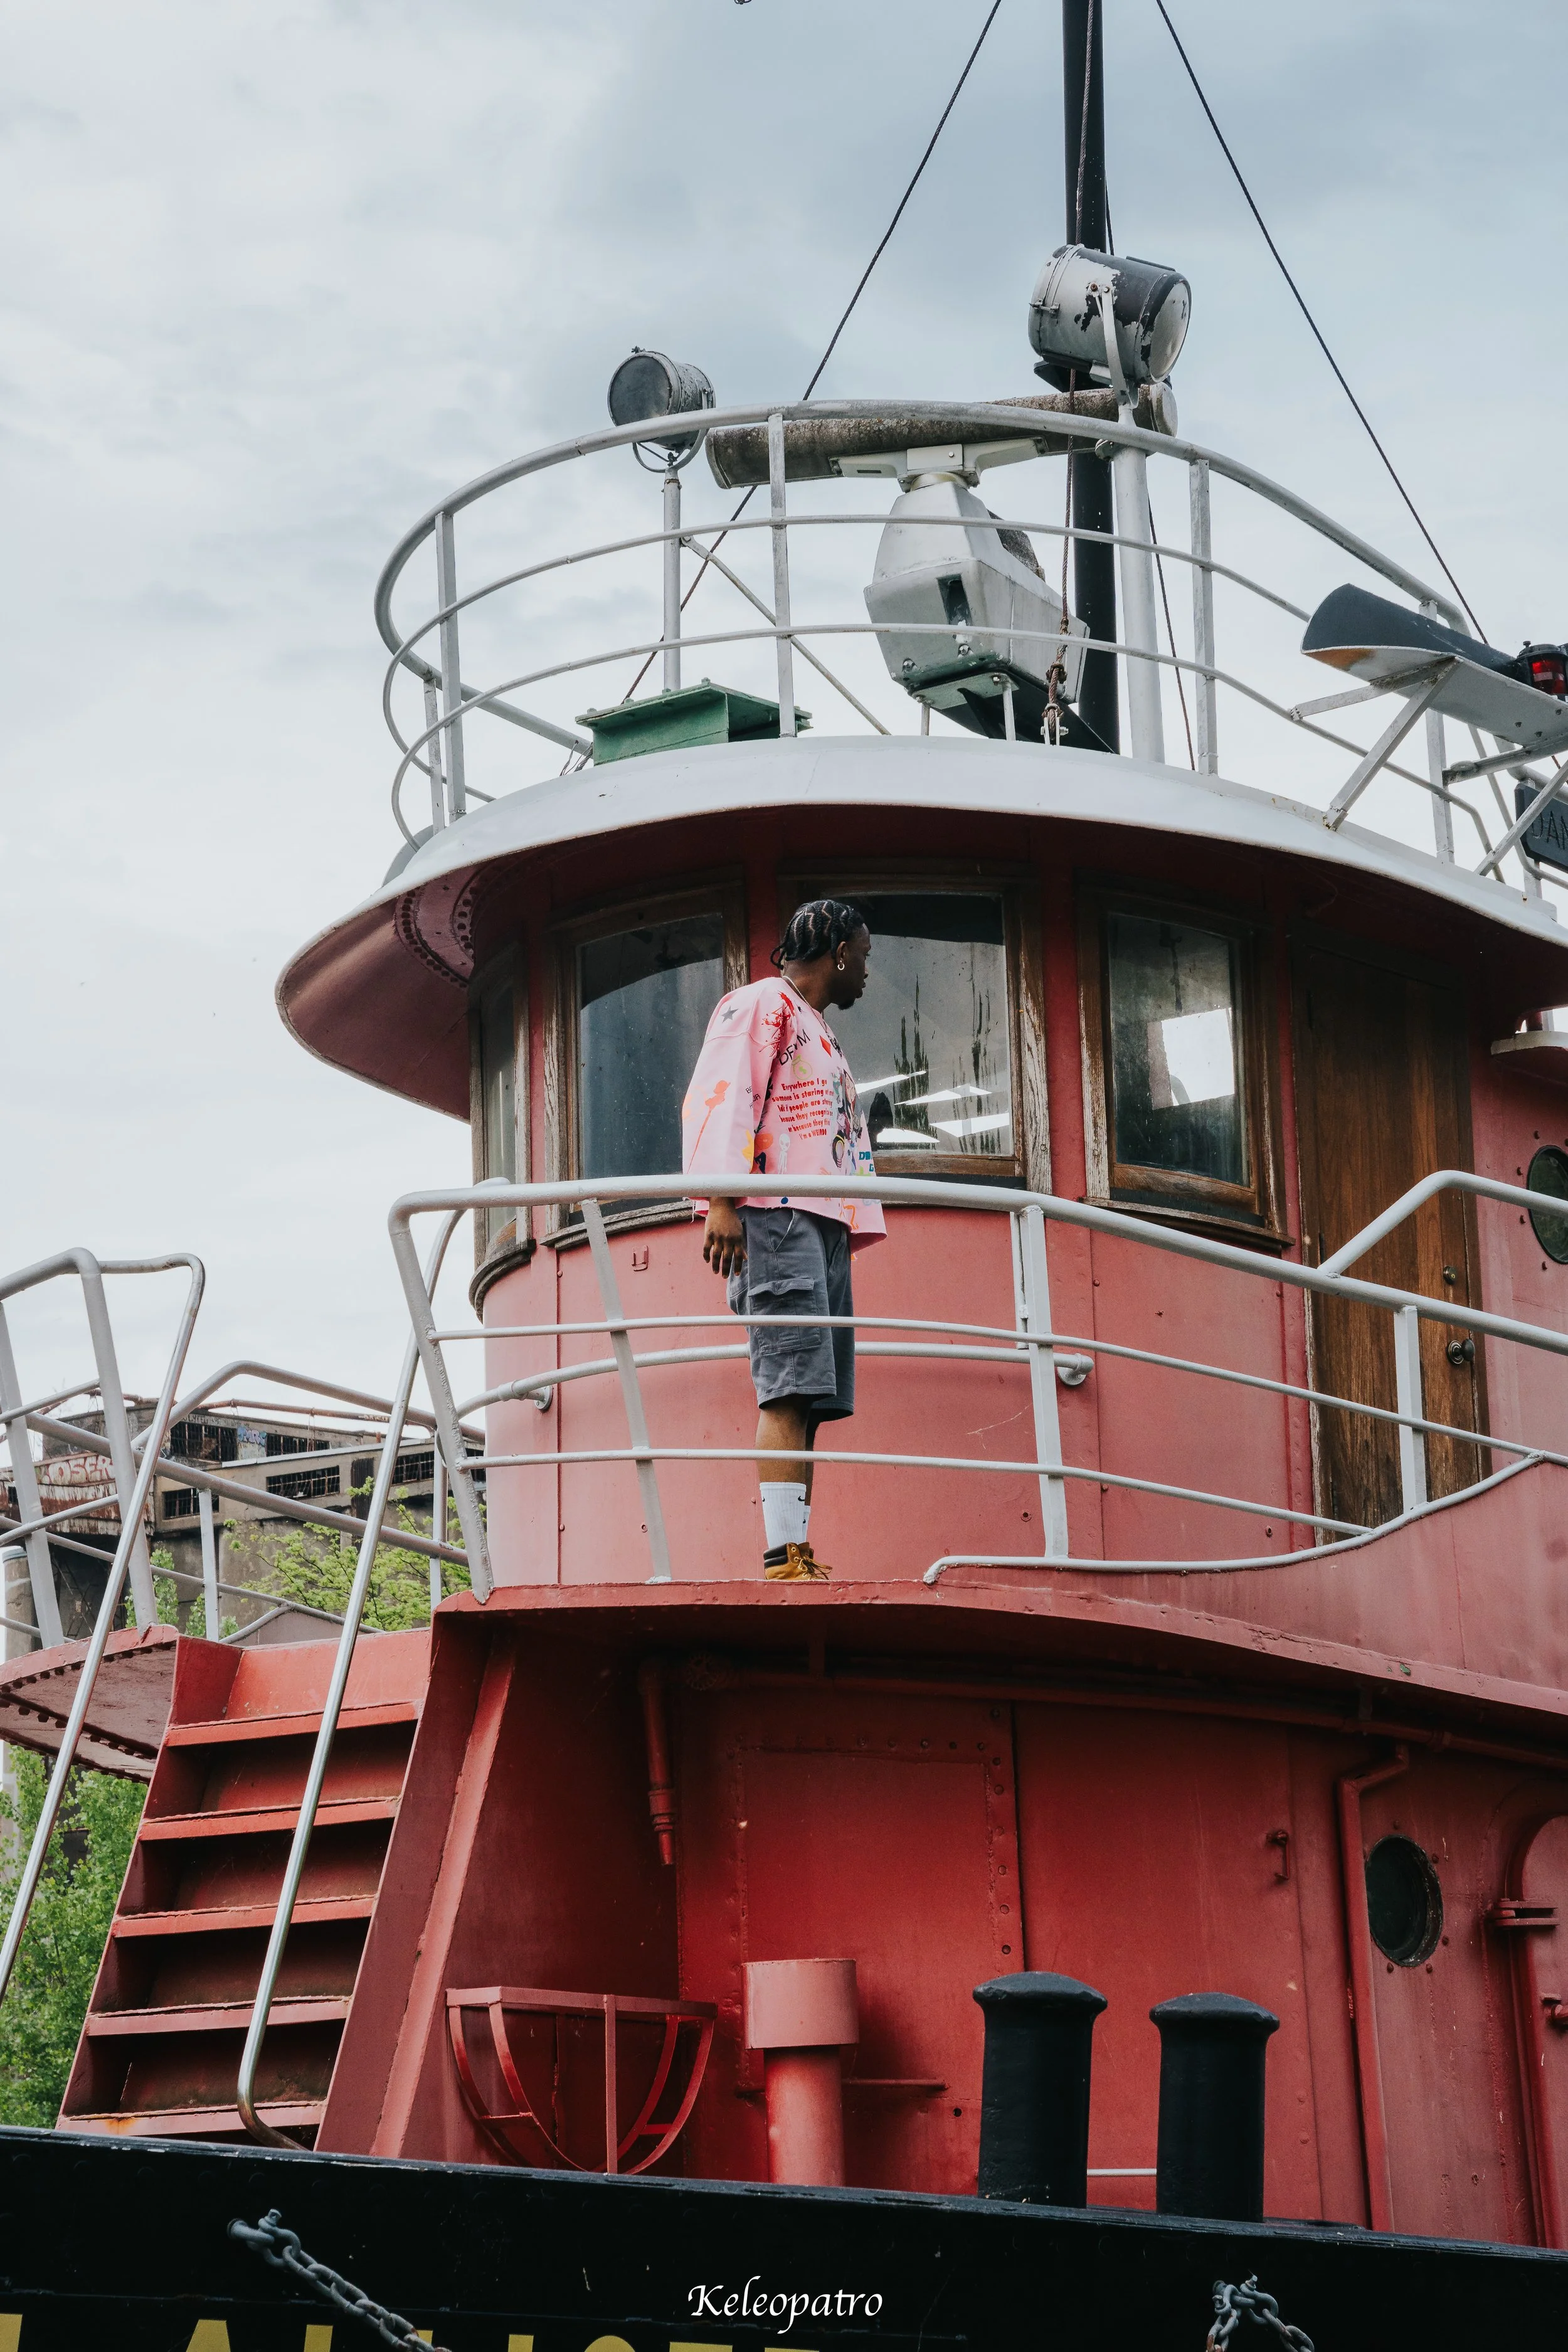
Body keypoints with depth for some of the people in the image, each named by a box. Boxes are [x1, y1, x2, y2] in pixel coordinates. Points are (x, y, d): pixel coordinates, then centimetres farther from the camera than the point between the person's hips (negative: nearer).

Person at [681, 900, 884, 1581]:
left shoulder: (820, 1035, 32)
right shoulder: (760, 1004, 3)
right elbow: (717, 1098, -10)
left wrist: (851, 1227, 24)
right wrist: (721, 1202, -21)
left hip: (825, 1225, 9)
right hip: (776, 1217, -9)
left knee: (810, 1397, 0)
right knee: (791, 1388, -18)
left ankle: (796, 1568, -5)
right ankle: (785, 1557, -25)